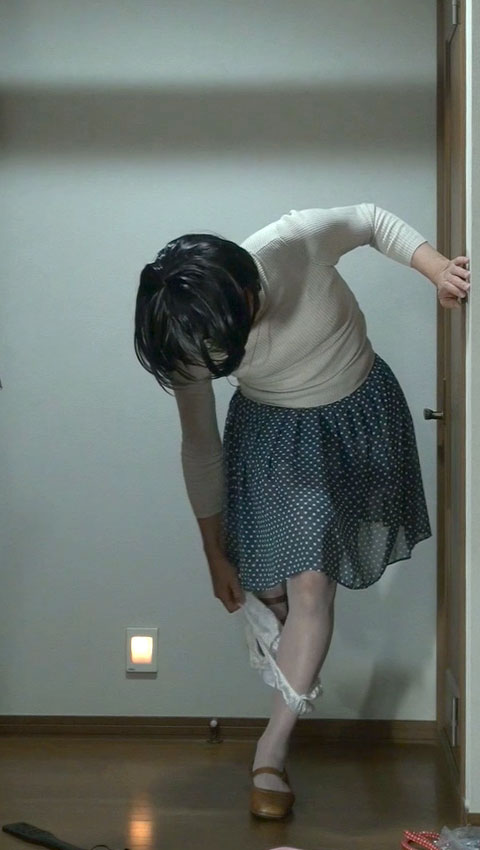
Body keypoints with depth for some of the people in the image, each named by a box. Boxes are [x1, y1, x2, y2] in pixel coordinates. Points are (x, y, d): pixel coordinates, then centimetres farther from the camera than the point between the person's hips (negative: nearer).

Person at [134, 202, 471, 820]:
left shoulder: (297, 243, -31)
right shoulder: (187, 341, -23)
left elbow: (372, 219, -9)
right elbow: (200, 446, -10)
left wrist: (437, 270, -25)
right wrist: (216, 553, -2)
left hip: (358, 417, -1)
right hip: (272, 433, 1)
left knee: (310, 585, -5)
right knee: (268, 588, -1)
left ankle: (272, 749, 2)